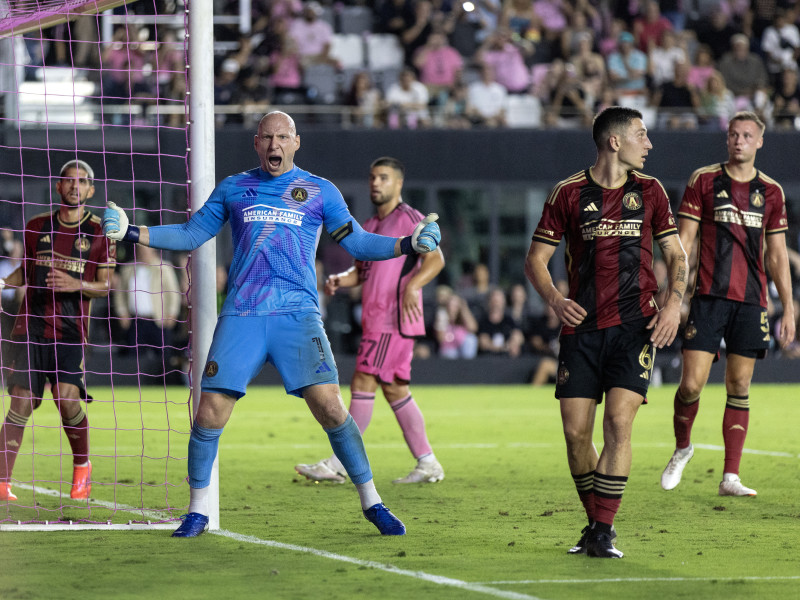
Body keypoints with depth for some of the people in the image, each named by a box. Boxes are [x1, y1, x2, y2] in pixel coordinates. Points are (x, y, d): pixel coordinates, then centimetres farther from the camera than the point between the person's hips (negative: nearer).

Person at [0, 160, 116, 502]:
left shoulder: (100, 233, 2)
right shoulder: (37, 227, 9)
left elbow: (105, 286, 4)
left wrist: (78, 284, -14)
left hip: (71, 330, -2)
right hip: (31, 326, 2)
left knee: (67, 397, -17)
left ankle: (82, 466, 10)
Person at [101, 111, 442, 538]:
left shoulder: (320, 191, 11)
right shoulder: (232, 189, 15)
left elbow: (357, 244, 11)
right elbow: (191, 235, 19)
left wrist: (410, 244, -4)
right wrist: (129, 232, 9)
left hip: (297, 314, -1)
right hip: (240, 315, 2)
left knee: (329, 406, -15)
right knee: (209, 412, -6)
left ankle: (371, 501, -2)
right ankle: (197, 510, 10)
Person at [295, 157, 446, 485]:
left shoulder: (409, 219, -6)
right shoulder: (370, 226, 21)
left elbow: (435, 258, -17)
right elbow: (362, 270, 26)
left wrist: (412, 286, -32)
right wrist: (340, 279, 4)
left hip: (394, 319, -9)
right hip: (376, 319, 9)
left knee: (363, 382, -10)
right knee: (394, 388, 8)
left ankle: (340, 463, -8)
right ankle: (427, 463, 11)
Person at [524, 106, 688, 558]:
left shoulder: (650, 191, 9)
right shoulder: (569, 194, 3)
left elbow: (676, 254, 14)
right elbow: (536, 259, 7)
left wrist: (674, 303, -3)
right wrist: (554, 299, -11)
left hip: (634, 325, 0)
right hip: (582, 326, 0)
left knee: (619, 422, -15)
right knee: (576, 432, -3)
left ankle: (603, 532, -11)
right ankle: (597, 522, 16)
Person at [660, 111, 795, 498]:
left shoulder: (770, 192, 10)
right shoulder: (703, 181, 3)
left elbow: (777, 256, 13)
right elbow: (684, 242, 1)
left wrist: (788, 309, 9)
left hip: (751, 300, 2)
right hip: (709, 296, -2)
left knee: (739, 388, 1)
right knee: (692, 383, -9)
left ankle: (730, 477, 3)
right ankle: (682, 448, 19)